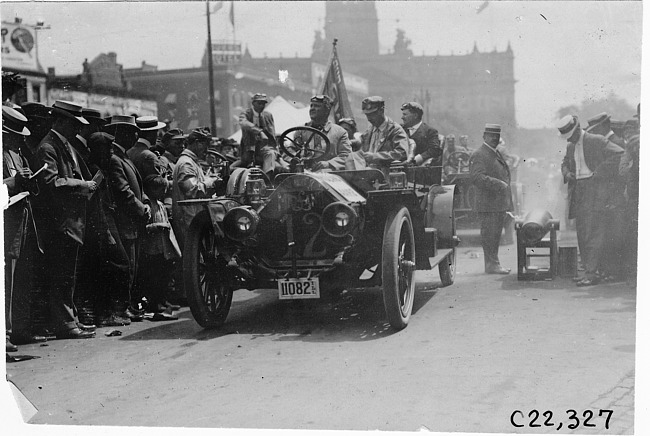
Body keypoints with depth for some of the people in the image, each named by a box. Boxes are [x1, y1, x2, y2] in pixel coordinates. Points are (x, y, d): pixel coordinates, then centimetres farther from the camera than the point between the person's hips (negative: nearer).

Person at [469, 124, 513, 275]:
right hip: (488, 205, -9)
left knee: (495, 235, 13)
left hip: (500, 205, 9)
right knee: (489, 235, -7)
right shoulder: (479, 155, -10)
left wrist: (508, 202, 25)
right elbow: (477, 178, -23)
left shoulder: (497, 154, 22)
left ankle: (494, 263, 19)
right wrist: (498, 184, -29)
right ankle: (491, 264, -5)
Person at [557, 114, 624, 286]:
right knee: (582, 234, 8)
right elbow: (565, 162, 31)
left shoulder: (597, 141, -8)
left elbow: (619, 153, -14)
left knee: (594, 232, -10)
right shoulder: (570, 146, 15)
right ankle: (589, 270, 14)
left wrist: (601, 169, -19)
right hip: (578, 192, 8)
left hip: (595, 192, -8)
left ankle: (592, 273, -11)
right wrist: (566, 172, 8)